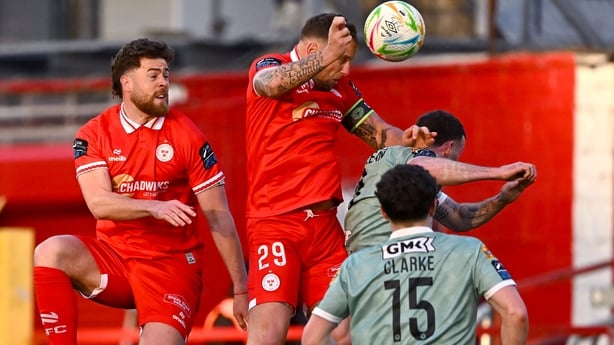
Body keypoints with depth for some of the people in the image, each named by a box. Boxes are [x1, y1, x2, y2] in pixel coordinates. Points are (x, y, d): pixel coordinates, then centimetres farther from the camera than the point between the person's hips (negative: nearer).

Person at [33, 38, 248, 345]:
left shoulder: (186, 136, -4)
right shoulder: (94, 134, 0)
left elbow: (219, 217, -3)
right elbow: (98, 203, -14)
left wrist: (241, 291, -5)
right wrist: (154, 207, -32)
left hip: (171, 263, -2)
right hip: (112, 258, 2)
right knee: (50, 253, -27)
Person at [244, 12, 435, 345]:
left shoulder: (341, 88, 15)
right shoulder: (266, 66, -5)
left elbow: (378, 132, 19)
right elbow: (273, 84, -29)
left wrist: (405, 140, -5)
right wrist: (326, 57, -45)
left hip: (325, 223, 7)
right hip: (275, 221, -7)